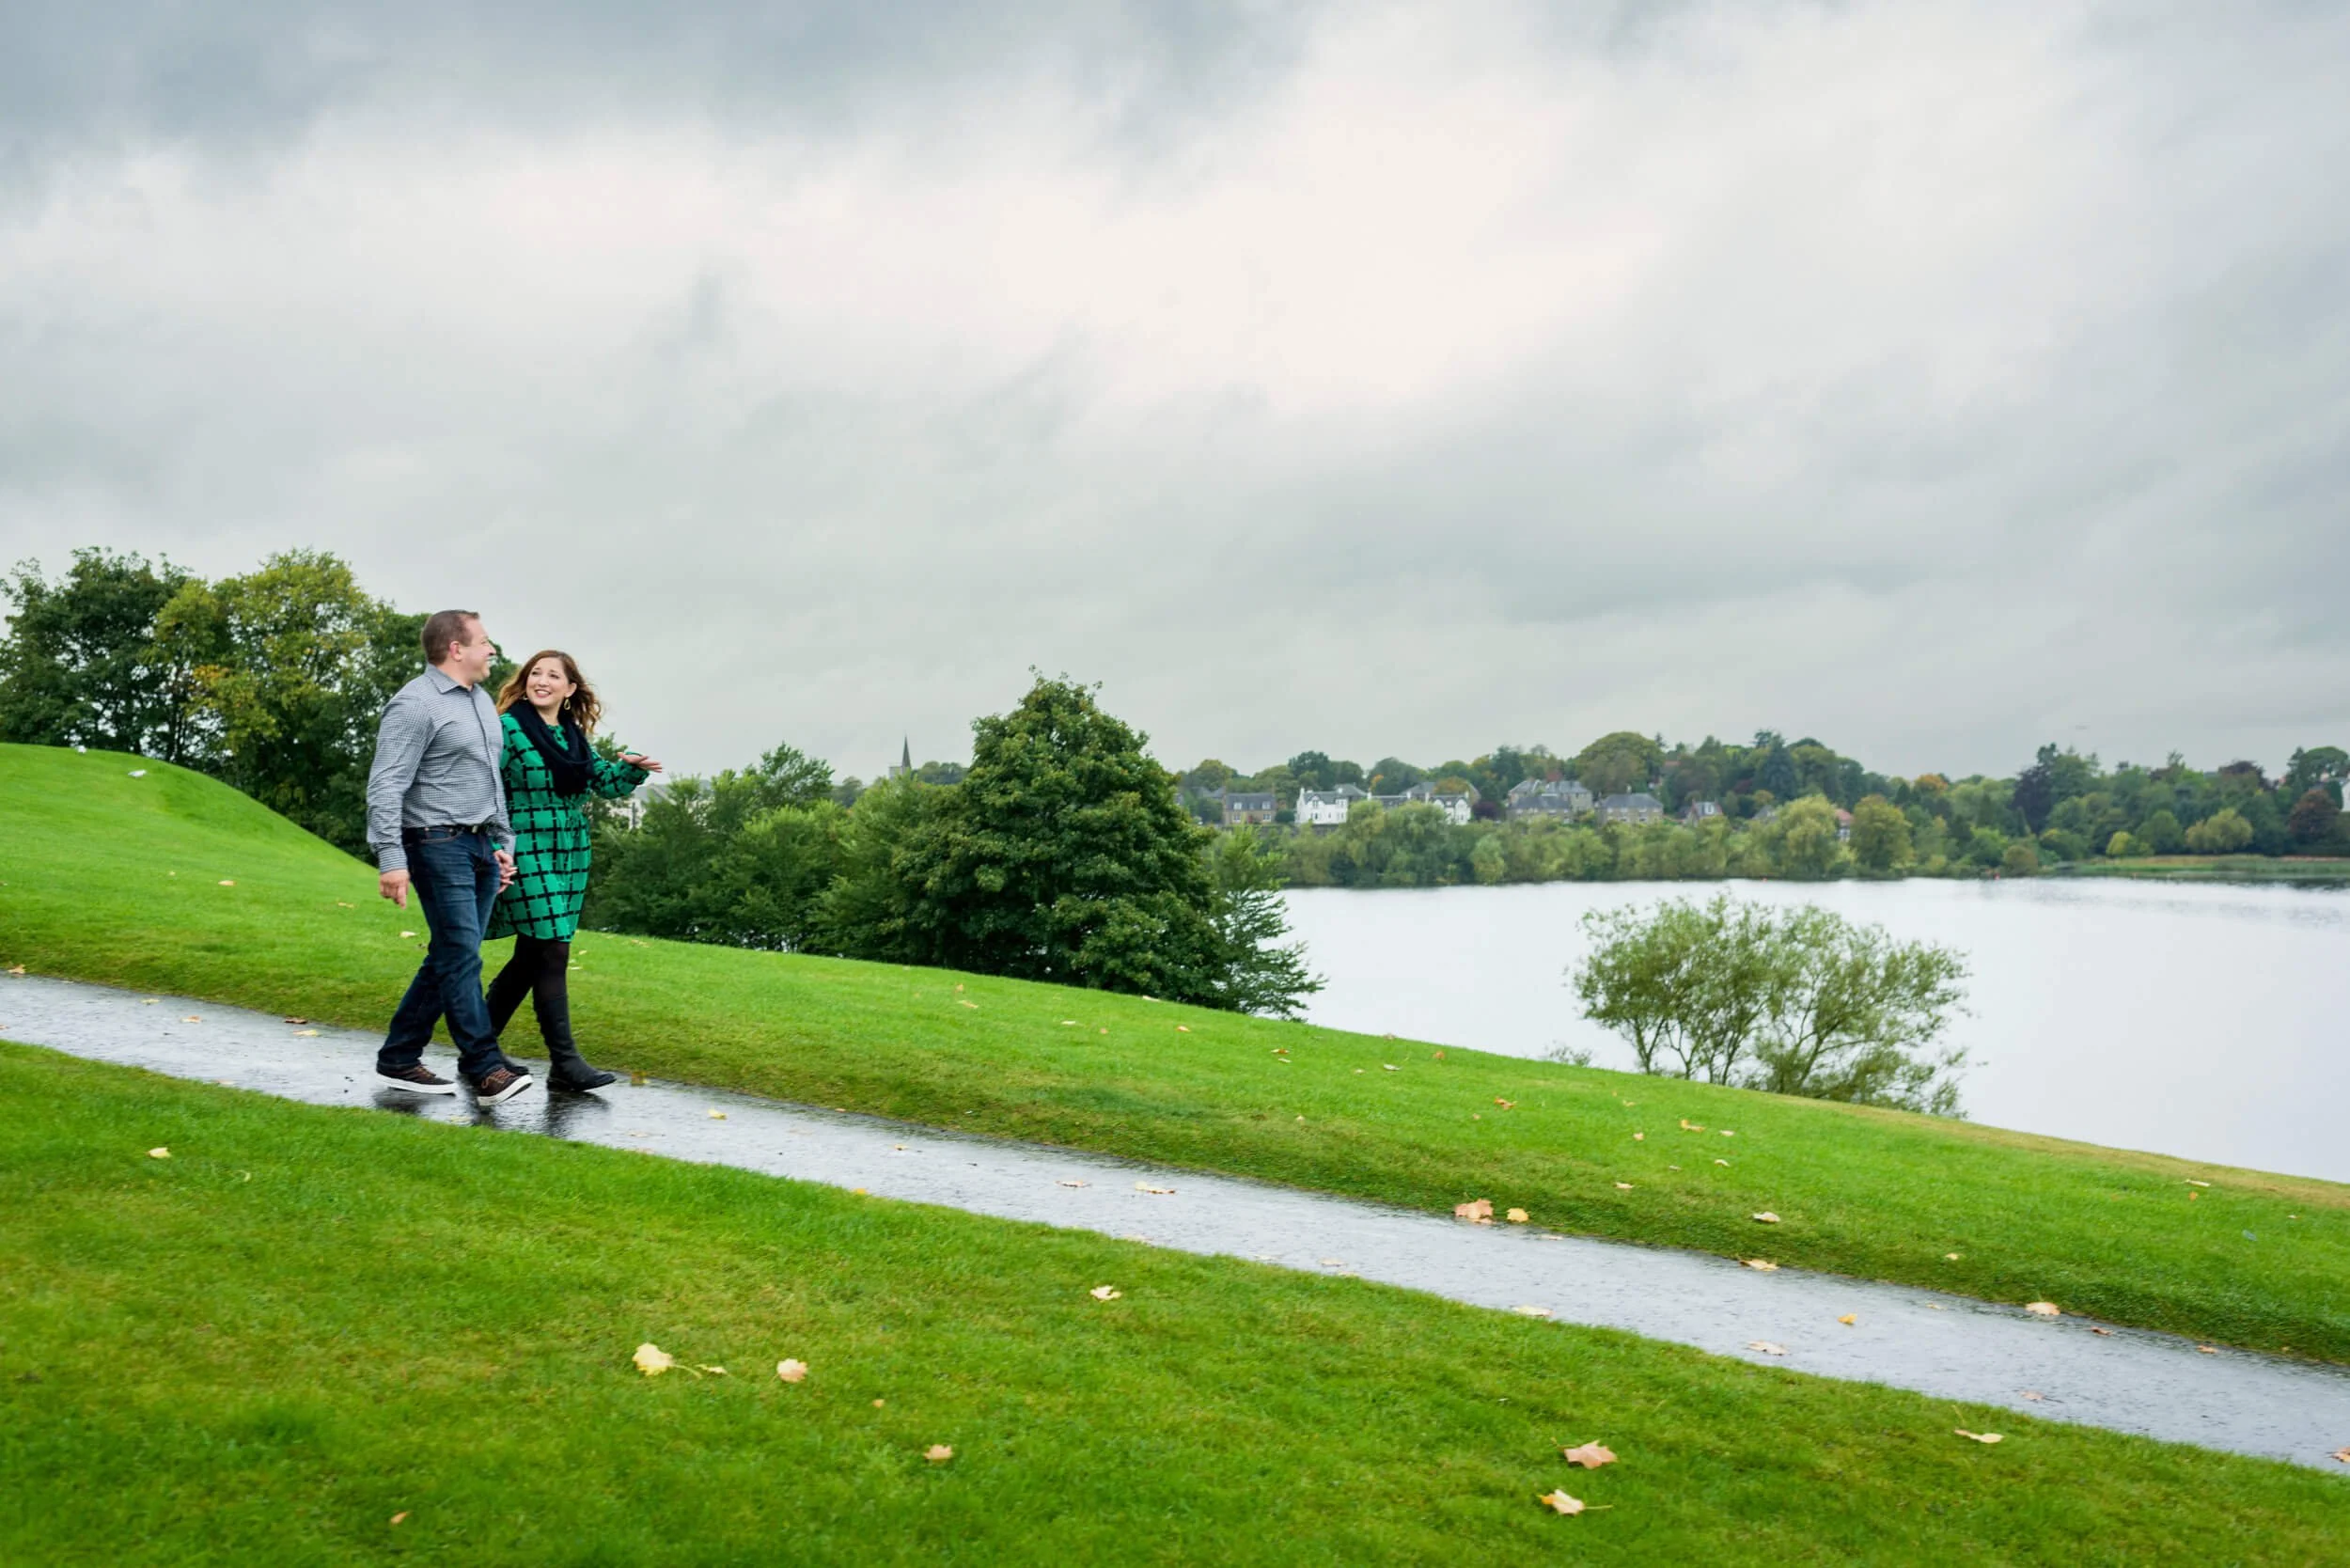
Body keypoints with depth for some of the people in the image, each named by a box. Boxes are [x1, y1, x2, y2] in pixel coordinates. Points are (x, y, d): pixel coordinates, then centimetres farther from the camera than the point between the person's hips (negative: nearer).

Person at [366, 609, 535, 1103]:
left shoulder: (481, 700, 16)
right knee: (462, 958, -9)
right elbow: (386, 786, -16)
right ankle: (487, 1069, -7)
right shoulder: (416, 704, -11)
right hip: (439, 844, -9)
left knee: (448, 958, 10)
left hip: (481, 846, 9)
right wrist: (391, 859, -22)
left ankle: (399, 1060, 18)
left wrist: (503, 841, 21)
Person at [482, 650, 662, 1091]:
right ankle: (564, 1062, -4)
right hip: (528, 855, -7)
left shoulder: (575, 735, 12)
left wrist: (632, 767, -7)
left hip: (570, 856, 7)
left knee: (531, 955, 12)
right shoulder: (508, 728, -8)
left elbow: (608, 784, 14)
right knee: (552, 952, -9)